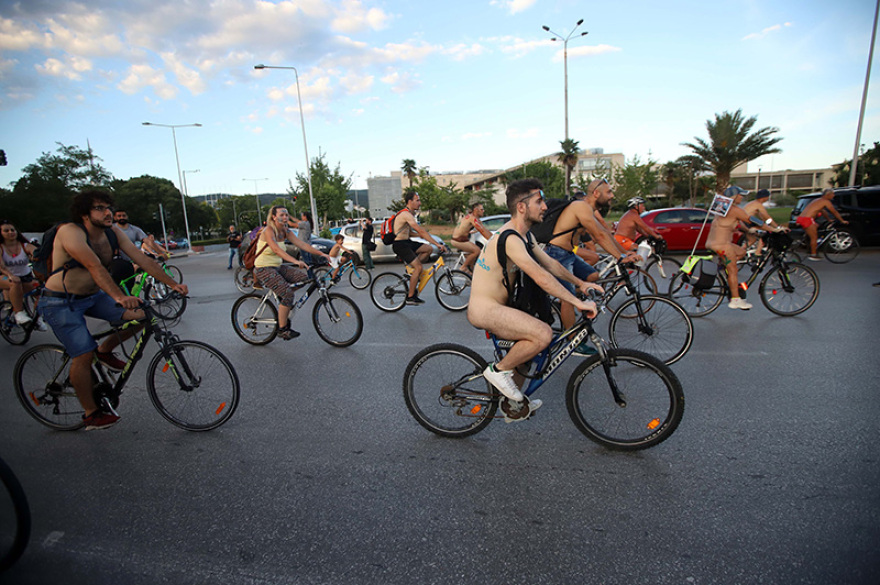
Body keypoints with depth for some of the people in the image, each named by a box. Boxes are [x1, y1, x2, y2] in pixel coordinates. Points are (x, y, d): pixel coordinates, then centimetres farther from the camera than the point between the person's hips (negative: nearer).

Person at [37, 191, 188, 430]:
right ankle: (91, 414, 5)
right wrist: (119, 296, -50)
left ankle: (105, 350, 14)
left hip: (93, 296, 6)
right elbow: (95, 267, -37)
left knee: (139, 315, -14)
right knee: (84, 355, -13)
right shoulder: (70, 231, -23)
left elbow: (143, 259, -10)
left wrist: (172, 284, -20)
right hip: (60, 303, -6)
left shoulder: (113, 232, -4)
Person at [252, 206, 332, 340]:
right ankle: (282, 329, -9)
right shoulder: (268, 230, -17)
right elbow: (276, 249, -35)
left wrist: (321, 254, -17)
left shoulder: (286, 232, 5)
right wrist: (295, 261, -49)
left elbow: (302, 244, -3)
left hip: (278, 267, 8)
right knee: (288, 293, -23)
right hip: (264, 269, -8)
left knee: (306, 277, -5)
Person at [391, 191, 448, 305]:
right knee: (418, 267, -13)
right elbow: (421, 231, -28)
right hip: (399, 244, -9)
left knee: (429, 248, 1)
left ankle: (411, 270, 7)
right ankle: (410, 297, -4)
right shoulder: (406, 214, -20)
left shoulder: (410, 214, 13)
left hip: (406, 242, 9)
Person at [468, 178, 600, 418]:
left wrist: (580, 283, 12)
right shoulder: (510, 238, -23)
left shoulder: (524, 235, 10)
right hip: (484, 310, -11)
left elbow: (550, 263, 16)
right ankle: (499, 370, -3)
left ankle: (514, 403, 34)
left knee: (531, 342, 21)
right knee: (543, 334, -25)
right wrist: (578, 302, -23)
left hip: (494, 307, 11)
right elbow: (541, 278, -28)